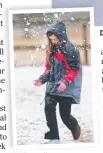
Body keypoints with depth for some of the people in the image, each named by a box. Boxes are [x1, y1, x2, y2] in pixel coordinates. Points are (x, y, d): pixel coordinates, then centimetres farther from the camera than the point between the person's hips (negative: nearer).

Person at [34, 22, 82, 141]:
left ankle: (75, 127, 32)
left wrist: (66, 81, -28)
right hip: (52, 86, 6)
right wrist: (42, 79, 3)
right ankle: (53, 135, -6)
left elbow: (74, 69, -15)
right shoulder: (52, 50, 9)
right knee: (48, 109, -14)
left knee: (65, 115, -1)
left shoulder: (70, 50, -13)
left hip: (66, 88, -6)